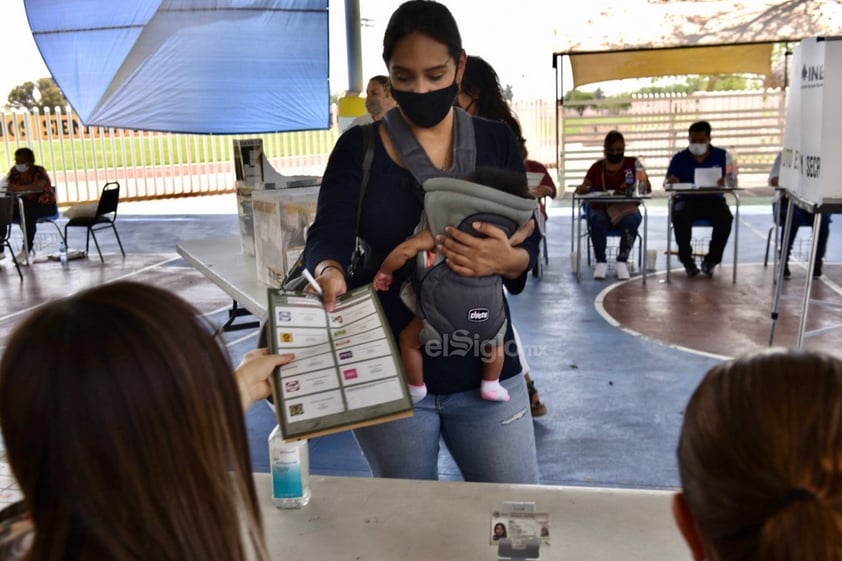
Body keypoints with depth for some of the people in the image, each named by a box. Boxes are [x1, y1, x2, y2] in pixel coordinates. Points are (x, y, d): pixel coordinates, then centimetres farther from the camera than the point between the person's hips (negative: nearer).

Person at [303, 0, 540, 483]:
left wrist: (507, 259, -22)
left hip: (484, 369, 1)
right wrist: (330, 274, -36)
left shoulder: (497, 142, 2)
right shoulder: (359, 147, -2)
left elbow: (530, 242, 1)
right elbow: (327, 236, -13)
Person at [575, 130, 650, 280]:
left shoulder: (633, 163, 6)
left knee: (632, 221, -34)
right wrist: (582, 189, -16)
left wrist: (631, 188, -22)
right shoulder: (597, 167, 9)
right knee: (597, 221, -34)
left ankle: (622, 261, -19)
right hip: (601, 209, 1)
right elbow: (583, 188, 10)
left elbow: (647, 187, 0)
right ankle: (601, 262, -21)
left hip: (626, 208, 0)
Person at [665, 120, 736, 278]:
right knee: (680, 216, -35)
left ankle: (711, 259, -10)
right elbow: (667, 183, 2)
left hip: (713, 199, 1)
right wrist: (671, 182, -24)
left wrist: (725, 181, -24)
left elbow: (732, 182, 2)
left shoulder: (722, 156, 8)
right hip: (686, 199, 0)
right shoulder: (679, 158, 8)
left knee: (726, 218, -31)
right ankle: (686, 259, -14)